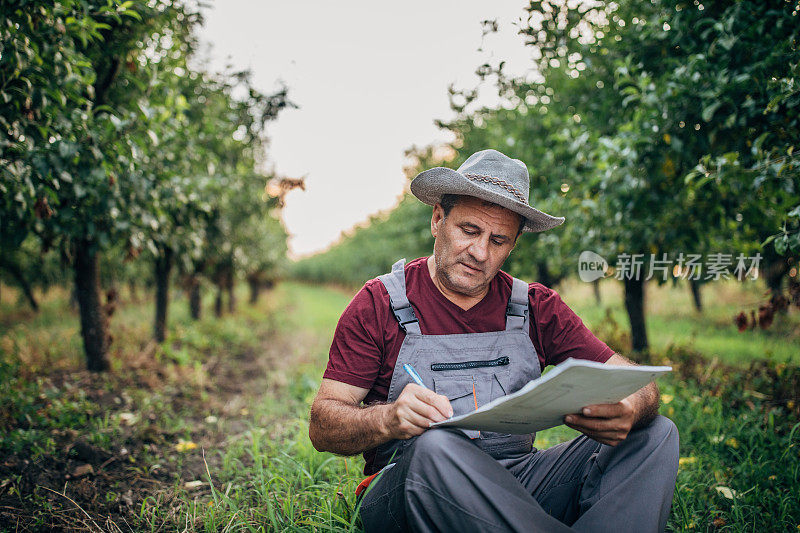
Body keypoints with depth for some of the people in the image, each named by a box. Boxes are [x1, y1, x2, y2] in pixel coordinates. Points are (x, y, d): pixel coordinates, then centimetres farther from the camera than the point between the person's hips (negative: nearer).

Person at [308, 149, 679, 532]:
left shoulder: (536, 307, 9)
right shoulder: (380, 304, 1)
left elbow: (637, 383, 4)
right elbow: (322, 426, -4)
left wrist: (628, 412, -22)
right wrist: (389, 419, -27)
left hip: (518, 485, 4)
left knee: (657, 433, -12)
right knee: (435, 446, -38)